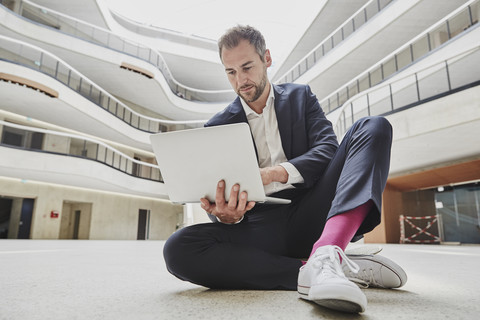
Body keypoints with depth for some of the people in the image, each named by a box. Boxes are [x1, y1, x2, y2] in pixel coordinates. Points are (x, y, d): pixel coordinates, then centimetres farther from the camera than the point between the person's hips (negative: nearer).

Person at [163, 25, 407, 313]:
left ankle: (326, 255, -39)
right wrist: (226, 215, -22)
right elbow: (219, 195, 4)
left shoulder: (300, 96, 13)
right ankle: (310, 271, -28)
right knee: (178, 249, -25)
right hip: (262, 227, 0)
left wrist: (273, 173, -23)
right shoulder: (218, 126, 10)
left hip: (311, 215, 1)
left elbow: (327, 150, -4)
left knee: (374, 128, -17)